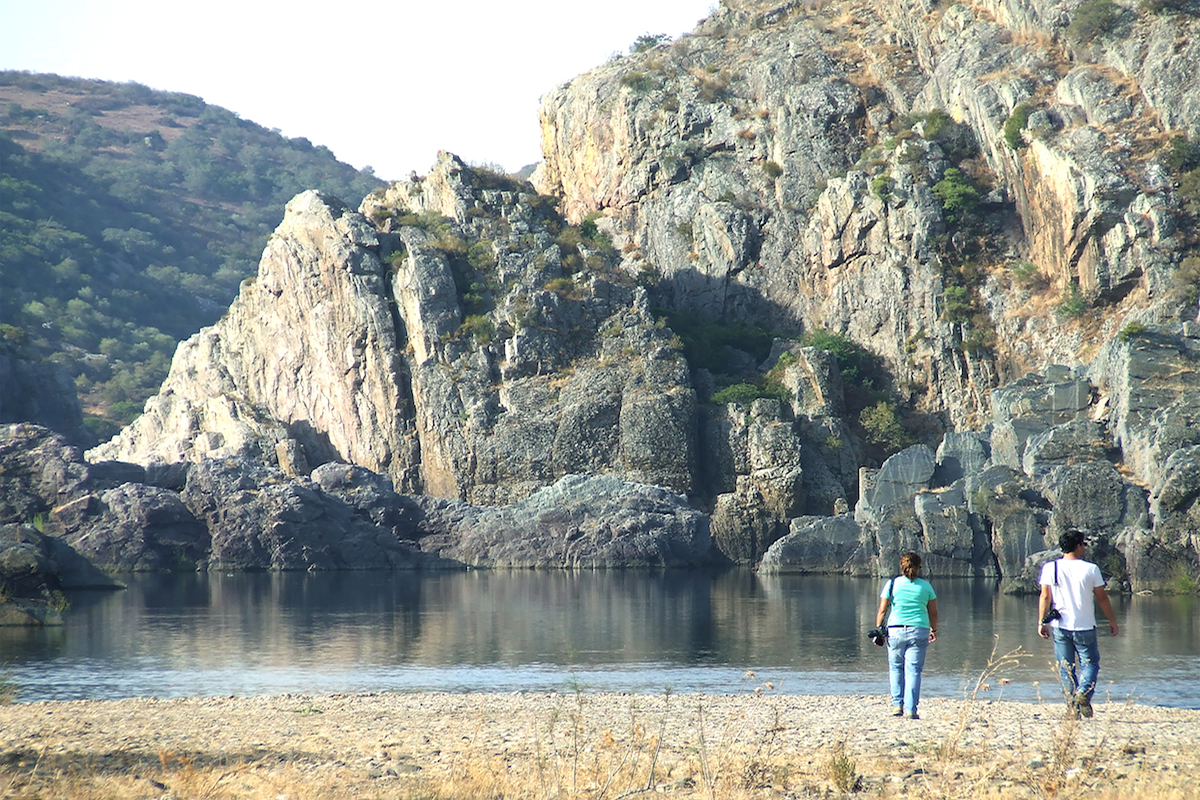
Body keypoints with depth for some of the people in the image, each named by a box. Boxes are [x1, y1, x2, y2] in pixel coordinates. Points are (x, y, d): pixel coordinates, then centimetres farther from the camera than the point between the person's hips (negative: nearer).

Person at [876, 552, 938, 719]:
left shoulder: (892, 584, 1)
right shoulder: (925, 586, 4)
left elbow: (882, 610, -1)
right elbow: (933, 613, 9)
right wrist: (934, 630, 24)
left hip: (896, 630, 0)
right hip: (919, 631, 0)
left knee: (896, 667, 16)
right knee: (913, 671, 2)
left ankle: (897, 704, 9)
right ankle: (911, 709, -3)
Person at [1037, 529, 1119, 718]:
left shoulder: (1050, 568, -2)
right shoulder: (1091, 569, -6)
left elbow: (1045, 597, -3)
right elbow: (1102, 598, 0)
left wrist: (1042, 621, 5)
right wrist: (1112, 621, 11)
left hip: (1060, 626, 2)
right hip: (1085, 627, -2)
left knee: (1065, 668, 9)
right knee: (1090, 662, 9)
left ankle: (1072, 705, 6)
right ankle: (1084, 692, -16)